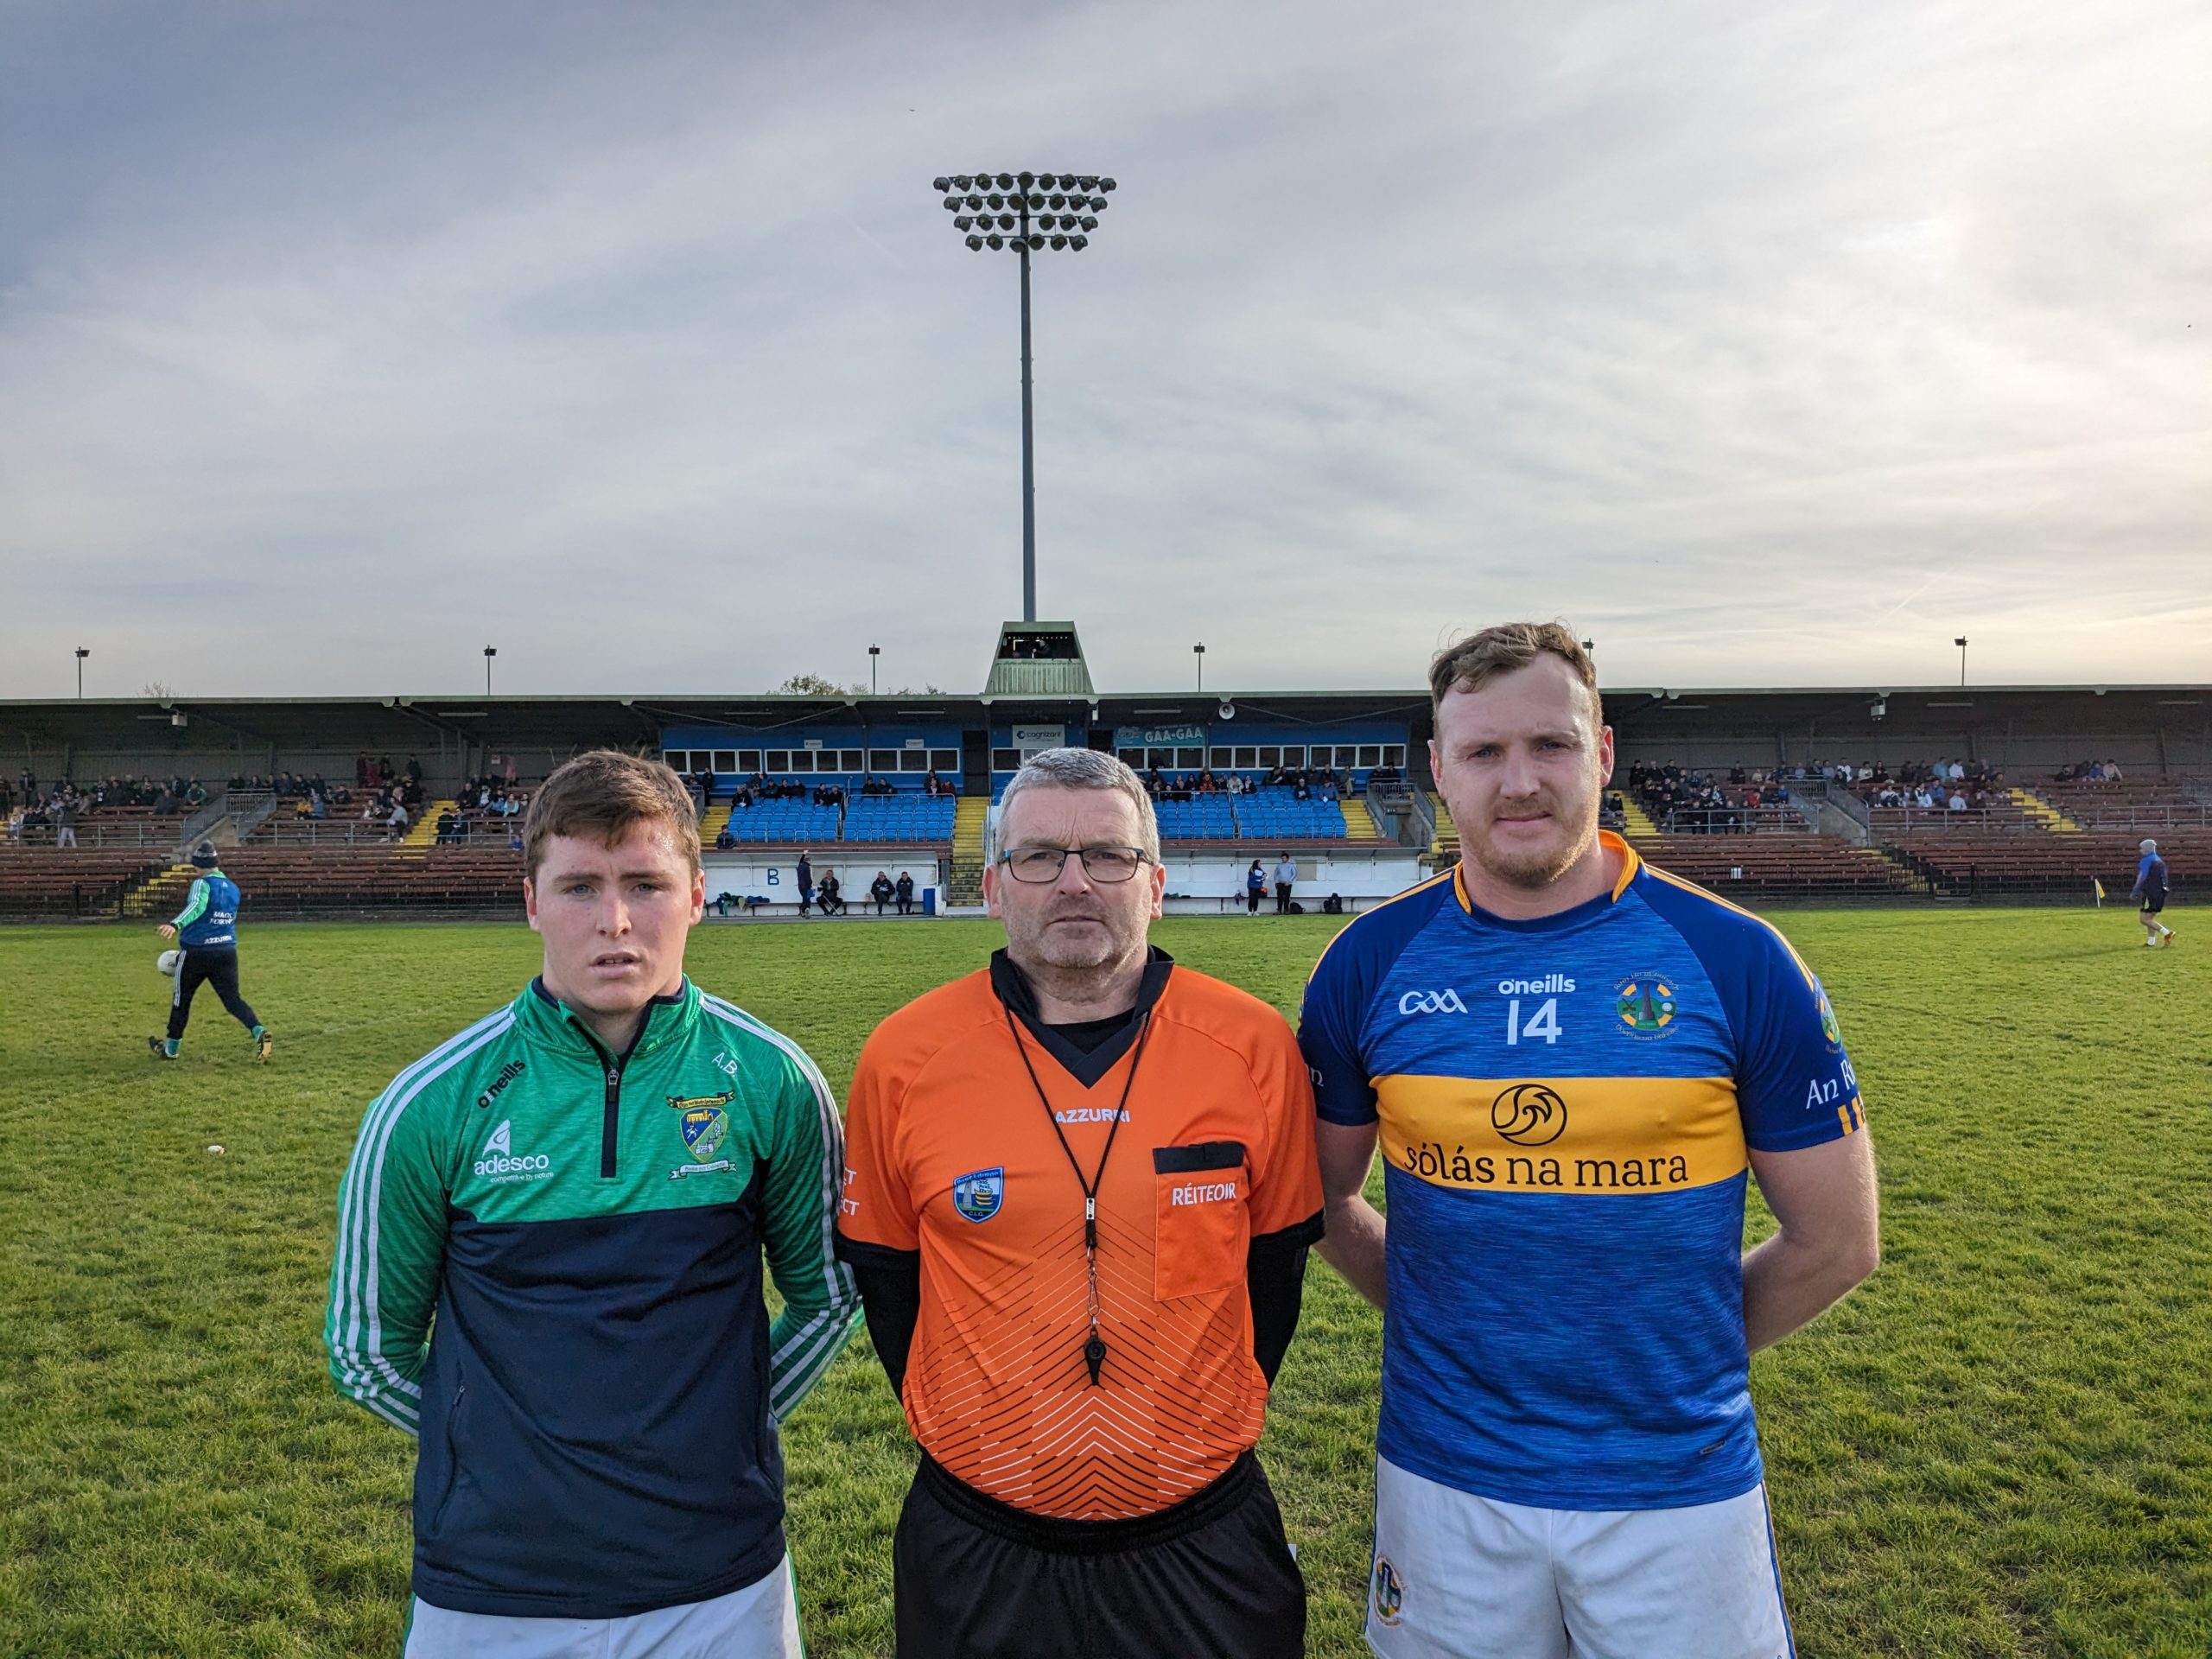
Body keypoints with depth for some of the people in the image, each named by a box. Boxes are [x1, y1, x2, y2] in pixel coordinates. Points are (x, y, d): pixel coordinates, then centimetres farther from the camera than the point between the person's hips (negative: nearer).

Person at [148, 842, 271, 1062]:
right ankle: (259, 1032, -22)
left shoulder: (202, 884, -8)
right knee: (232, 998, 2)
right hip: (227, 951, 5)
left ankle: (171, 1048, 26)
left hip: (197, 952, -5)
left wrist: (175, 924, -45)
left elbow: (196, 907, -29)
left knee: (181, 998, 13)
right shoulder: (233, 888, 14)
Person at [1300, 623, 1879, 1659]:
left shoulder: (1733, 960, -9)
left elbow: (1835, 1240, -1)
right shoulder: (1371, 963, -5)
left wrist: (1674, 1353, 3)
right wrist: (1453, 1331, 2)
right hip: (1442, 1474, 1)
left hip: (1680, 1484, -1)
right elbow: (1325, 1197, 8)